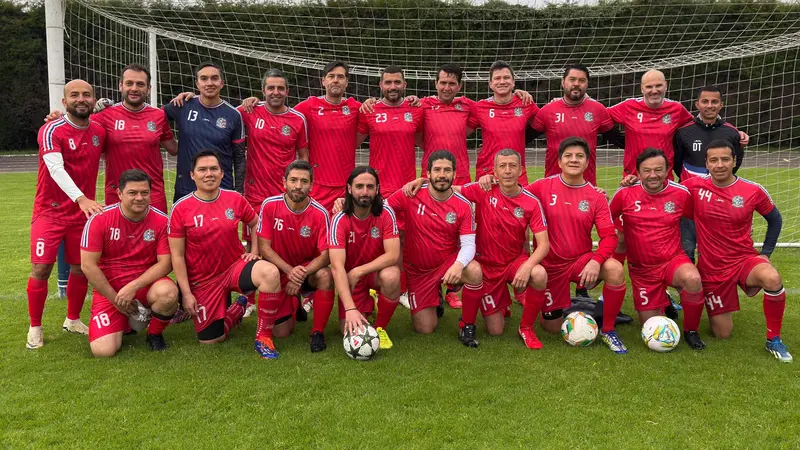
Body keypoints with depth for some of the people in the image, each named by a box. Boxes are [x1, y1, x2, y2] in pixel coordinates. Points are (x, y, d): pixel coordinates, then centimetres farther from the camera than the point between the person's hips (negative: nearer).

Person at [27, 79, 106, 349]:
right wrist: (81, 198, -43)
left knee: (81, 268, 9)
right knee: (41, 269, -7)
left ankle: (73, 320, 29)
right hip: (50, 211, -4)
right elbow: (56, 169, -29)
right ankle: (35, 328, 10)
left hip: (84, 212, 5)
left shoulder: (99, 132, 3)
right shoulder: (51, 131, -14)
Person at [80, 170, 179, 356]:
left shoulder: (161, 221, -9)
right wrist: (116, 299, -9)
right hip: (109, 289, 0)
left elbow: (165, 263, -9)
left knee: (169, 292, -35)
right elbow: (88, 265, -10)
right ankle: (126, 322, 19)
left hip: (146, 284, 1)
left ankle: (155, 334, -1)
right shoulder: (100, 219, -11)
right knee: (103, 350, -18)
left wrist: (134, 286, -21)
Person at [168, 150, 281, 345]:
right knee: (209, 340, 1)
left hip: (235, 266, 1)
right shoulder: (181, 208, -12)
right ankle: (239, 306, 32)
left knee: (270, 273, -32)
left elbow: (256, 224, 14)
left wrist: (254, 252, 0)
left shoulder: (235, 199, -6)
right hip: (203, 281, 0)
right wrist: (186, 293, -11)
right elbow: (177, 256, -8)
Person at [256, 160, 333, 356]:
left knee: (325, 275, -35)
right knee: (281, 332, -14)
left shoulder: (320, 213, -16)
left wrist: (301, 274, -34)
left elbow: (325, 255, -18)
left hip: (308, 270, 0)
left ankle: (318, 333, -15)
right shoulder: (270, 205, -14)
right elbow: (264, 247, -14)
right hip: (280, 272, 0)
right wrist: (289, 270, -28)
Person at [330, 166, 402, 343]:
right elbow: (337, 267, -30)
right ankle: (367, 305, 23)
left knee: (391, 276, -35)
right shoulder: (340, 220, -21)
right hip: (351, 279, 0)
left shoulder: (385, 213, -17)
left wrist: (358, 271, -29)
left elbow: (393, 255, -23)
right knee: (351, 332, -13)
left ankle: (380, 327, -8)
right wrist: (350, 308, -41)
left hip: (378, 271, 0)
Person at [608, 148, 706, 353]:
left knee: (693, 279, -36)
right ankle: (660, 303, 40)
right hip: (641, 268, 1)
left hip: (673, 260, 0)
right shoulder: (625, 194, -9)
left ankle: (691, 330, -9)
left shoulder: (681, 193, -7)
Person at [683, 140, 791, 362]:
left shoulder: (753, 191, -9)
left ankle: (773, 339, -13)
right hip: (711, 268, 0)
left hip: (745, 258, 0)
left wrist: (766, 252, 2)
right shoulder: (694, 186, -11)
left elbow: (774, 219, 8)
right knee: (723, 334, 4)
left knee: (772, 278, -37)